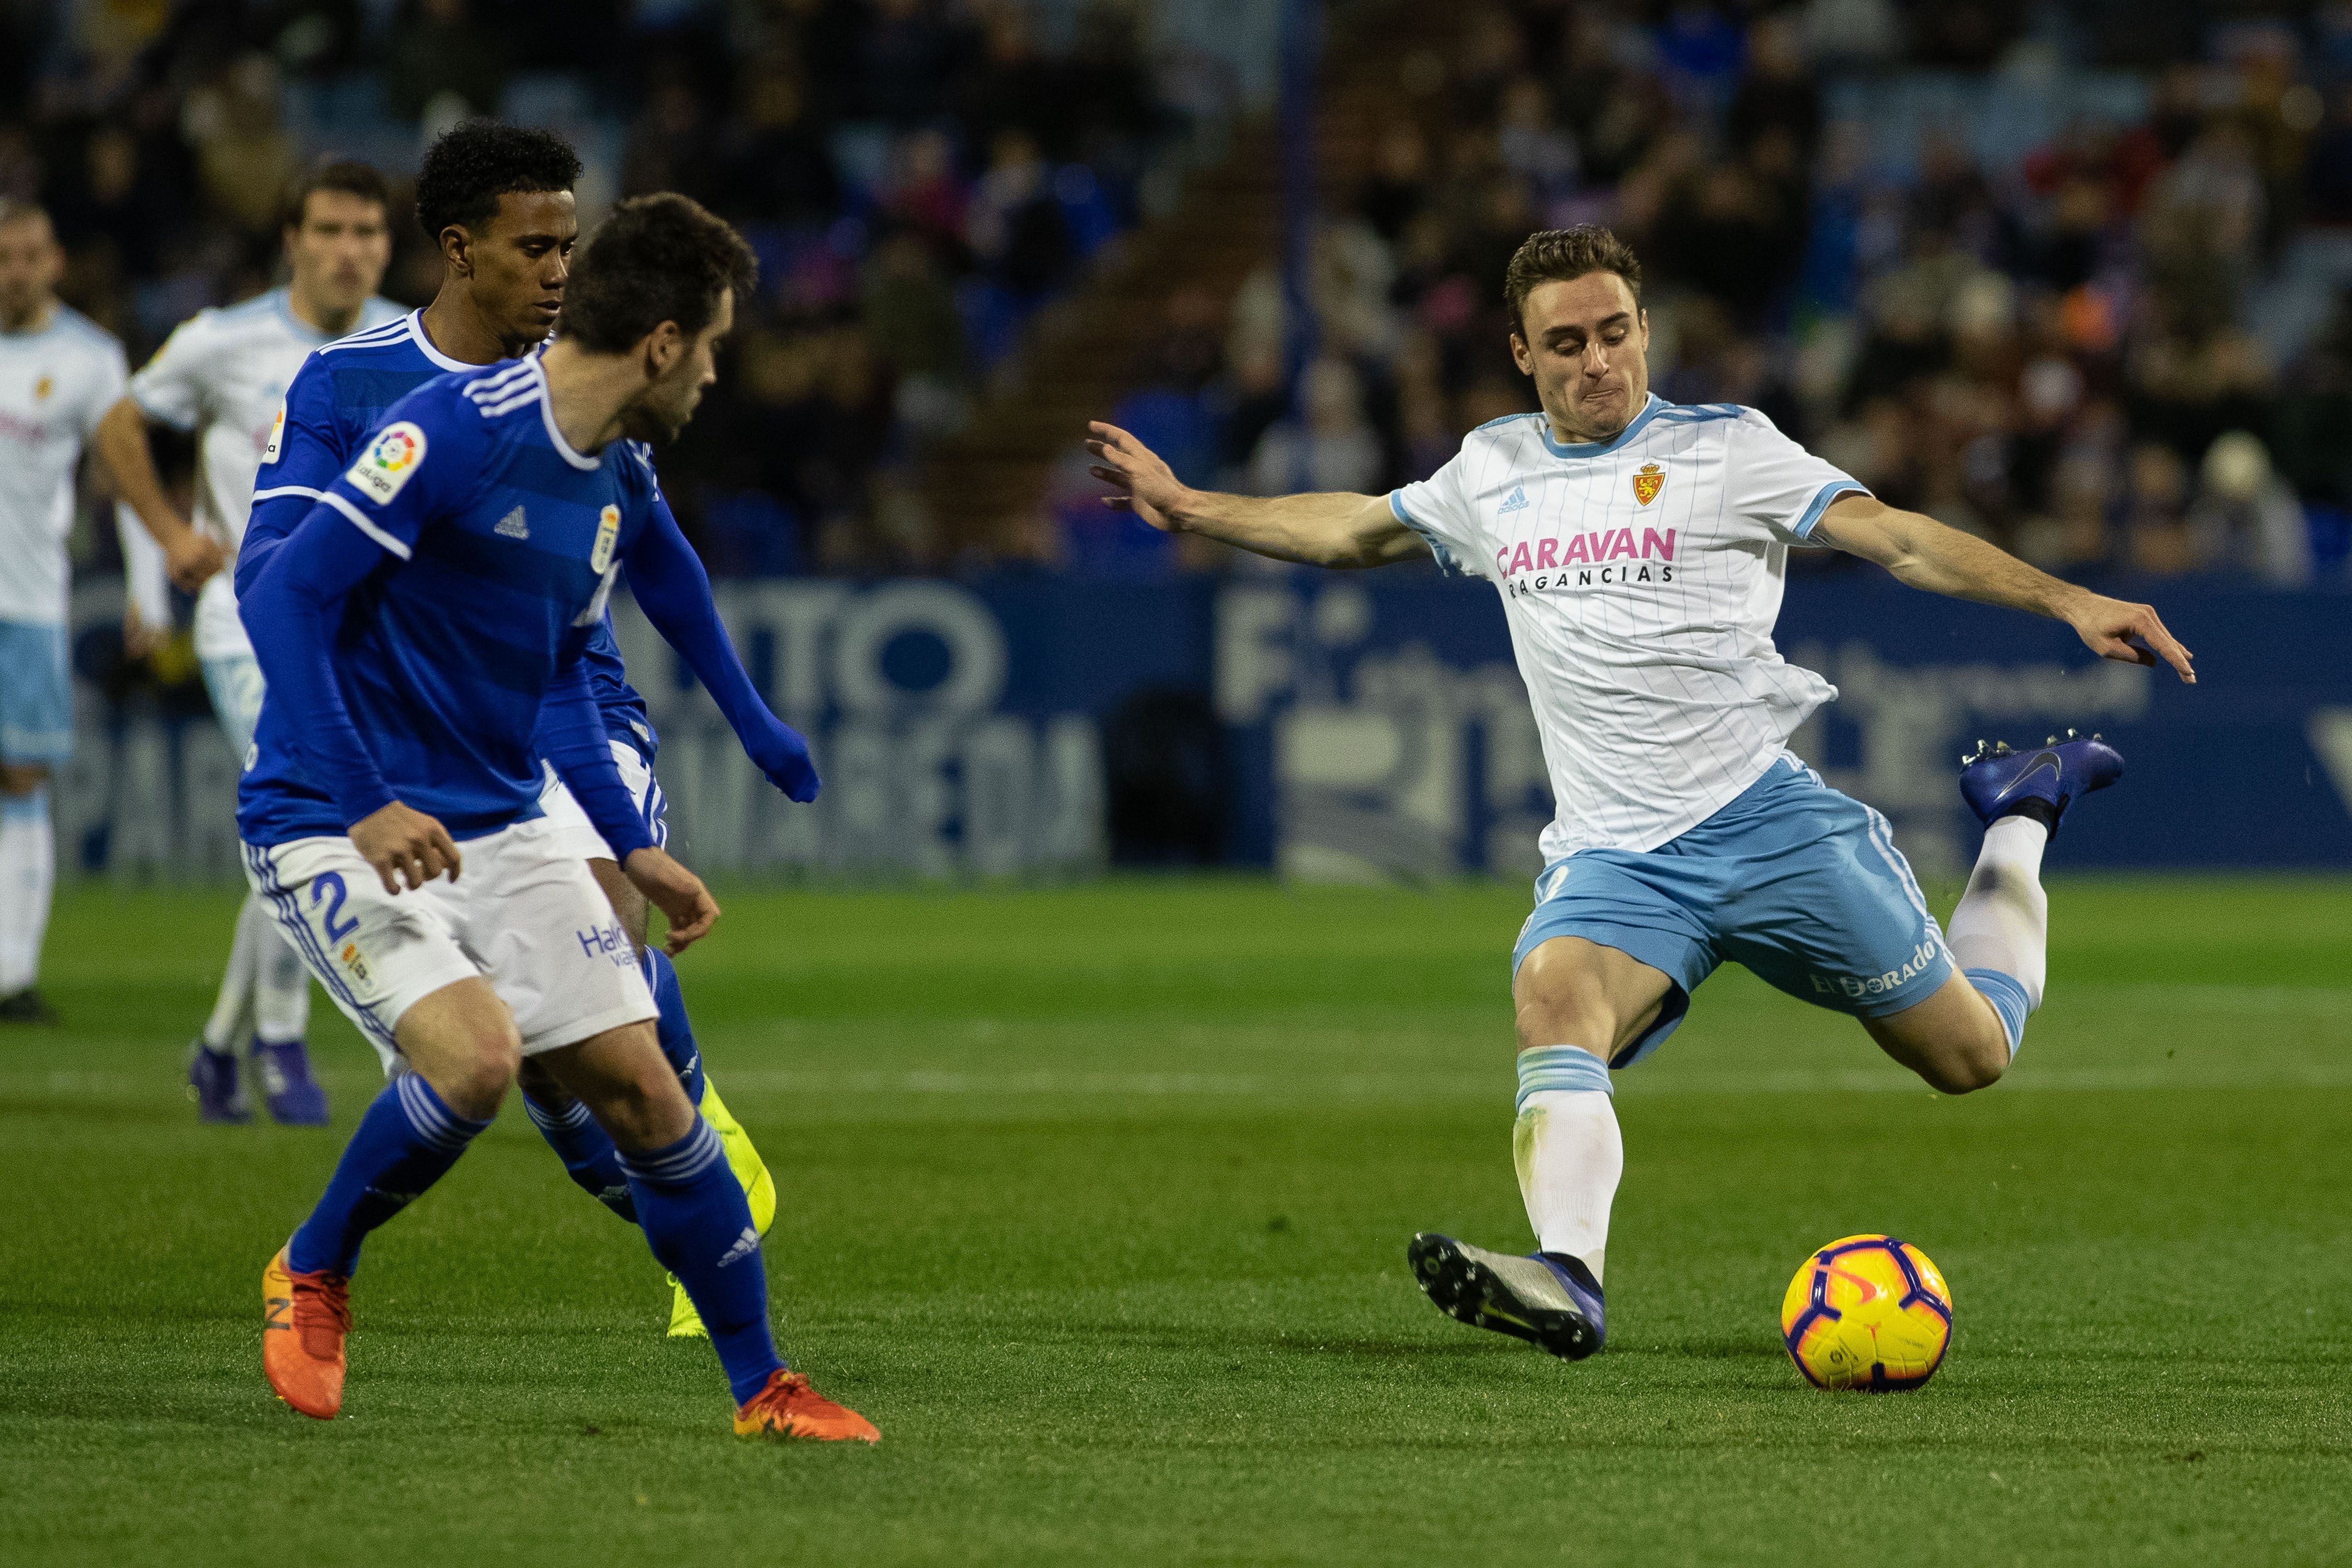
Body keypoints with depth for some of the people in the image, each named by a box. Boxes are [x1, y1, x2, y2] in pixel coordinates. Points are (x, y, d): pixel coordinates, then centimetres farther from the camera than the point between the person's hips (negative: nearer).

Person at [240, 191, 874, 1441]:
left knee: (643, 1091, 1)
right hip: (333, 824, -8)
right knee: (476, 1056, -27)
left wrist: (633, 848, 14)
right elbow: (286, 595, -21)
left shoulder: (621, 487, 8)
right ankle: (311, 1277, 0)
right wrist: (364, 805, -28)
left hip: (500, 829, 8)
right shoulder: (455, 431, -18)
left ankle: (763, 1389, 14)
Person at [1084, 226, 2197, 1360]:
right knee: (1554, 1003, -31)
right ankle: (1566, 1282, -51)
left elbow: (1899, 539, -7)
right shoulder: (1492, 473, 13)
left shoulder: (1725, 449, -1)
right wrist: (1188, 509, 32)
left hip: (1767, 820, -2)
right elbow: (1353, 531, 31)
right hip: (1613, 857, 2)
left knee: (1970, 1053, 4)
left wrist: (2070, 604, -18)